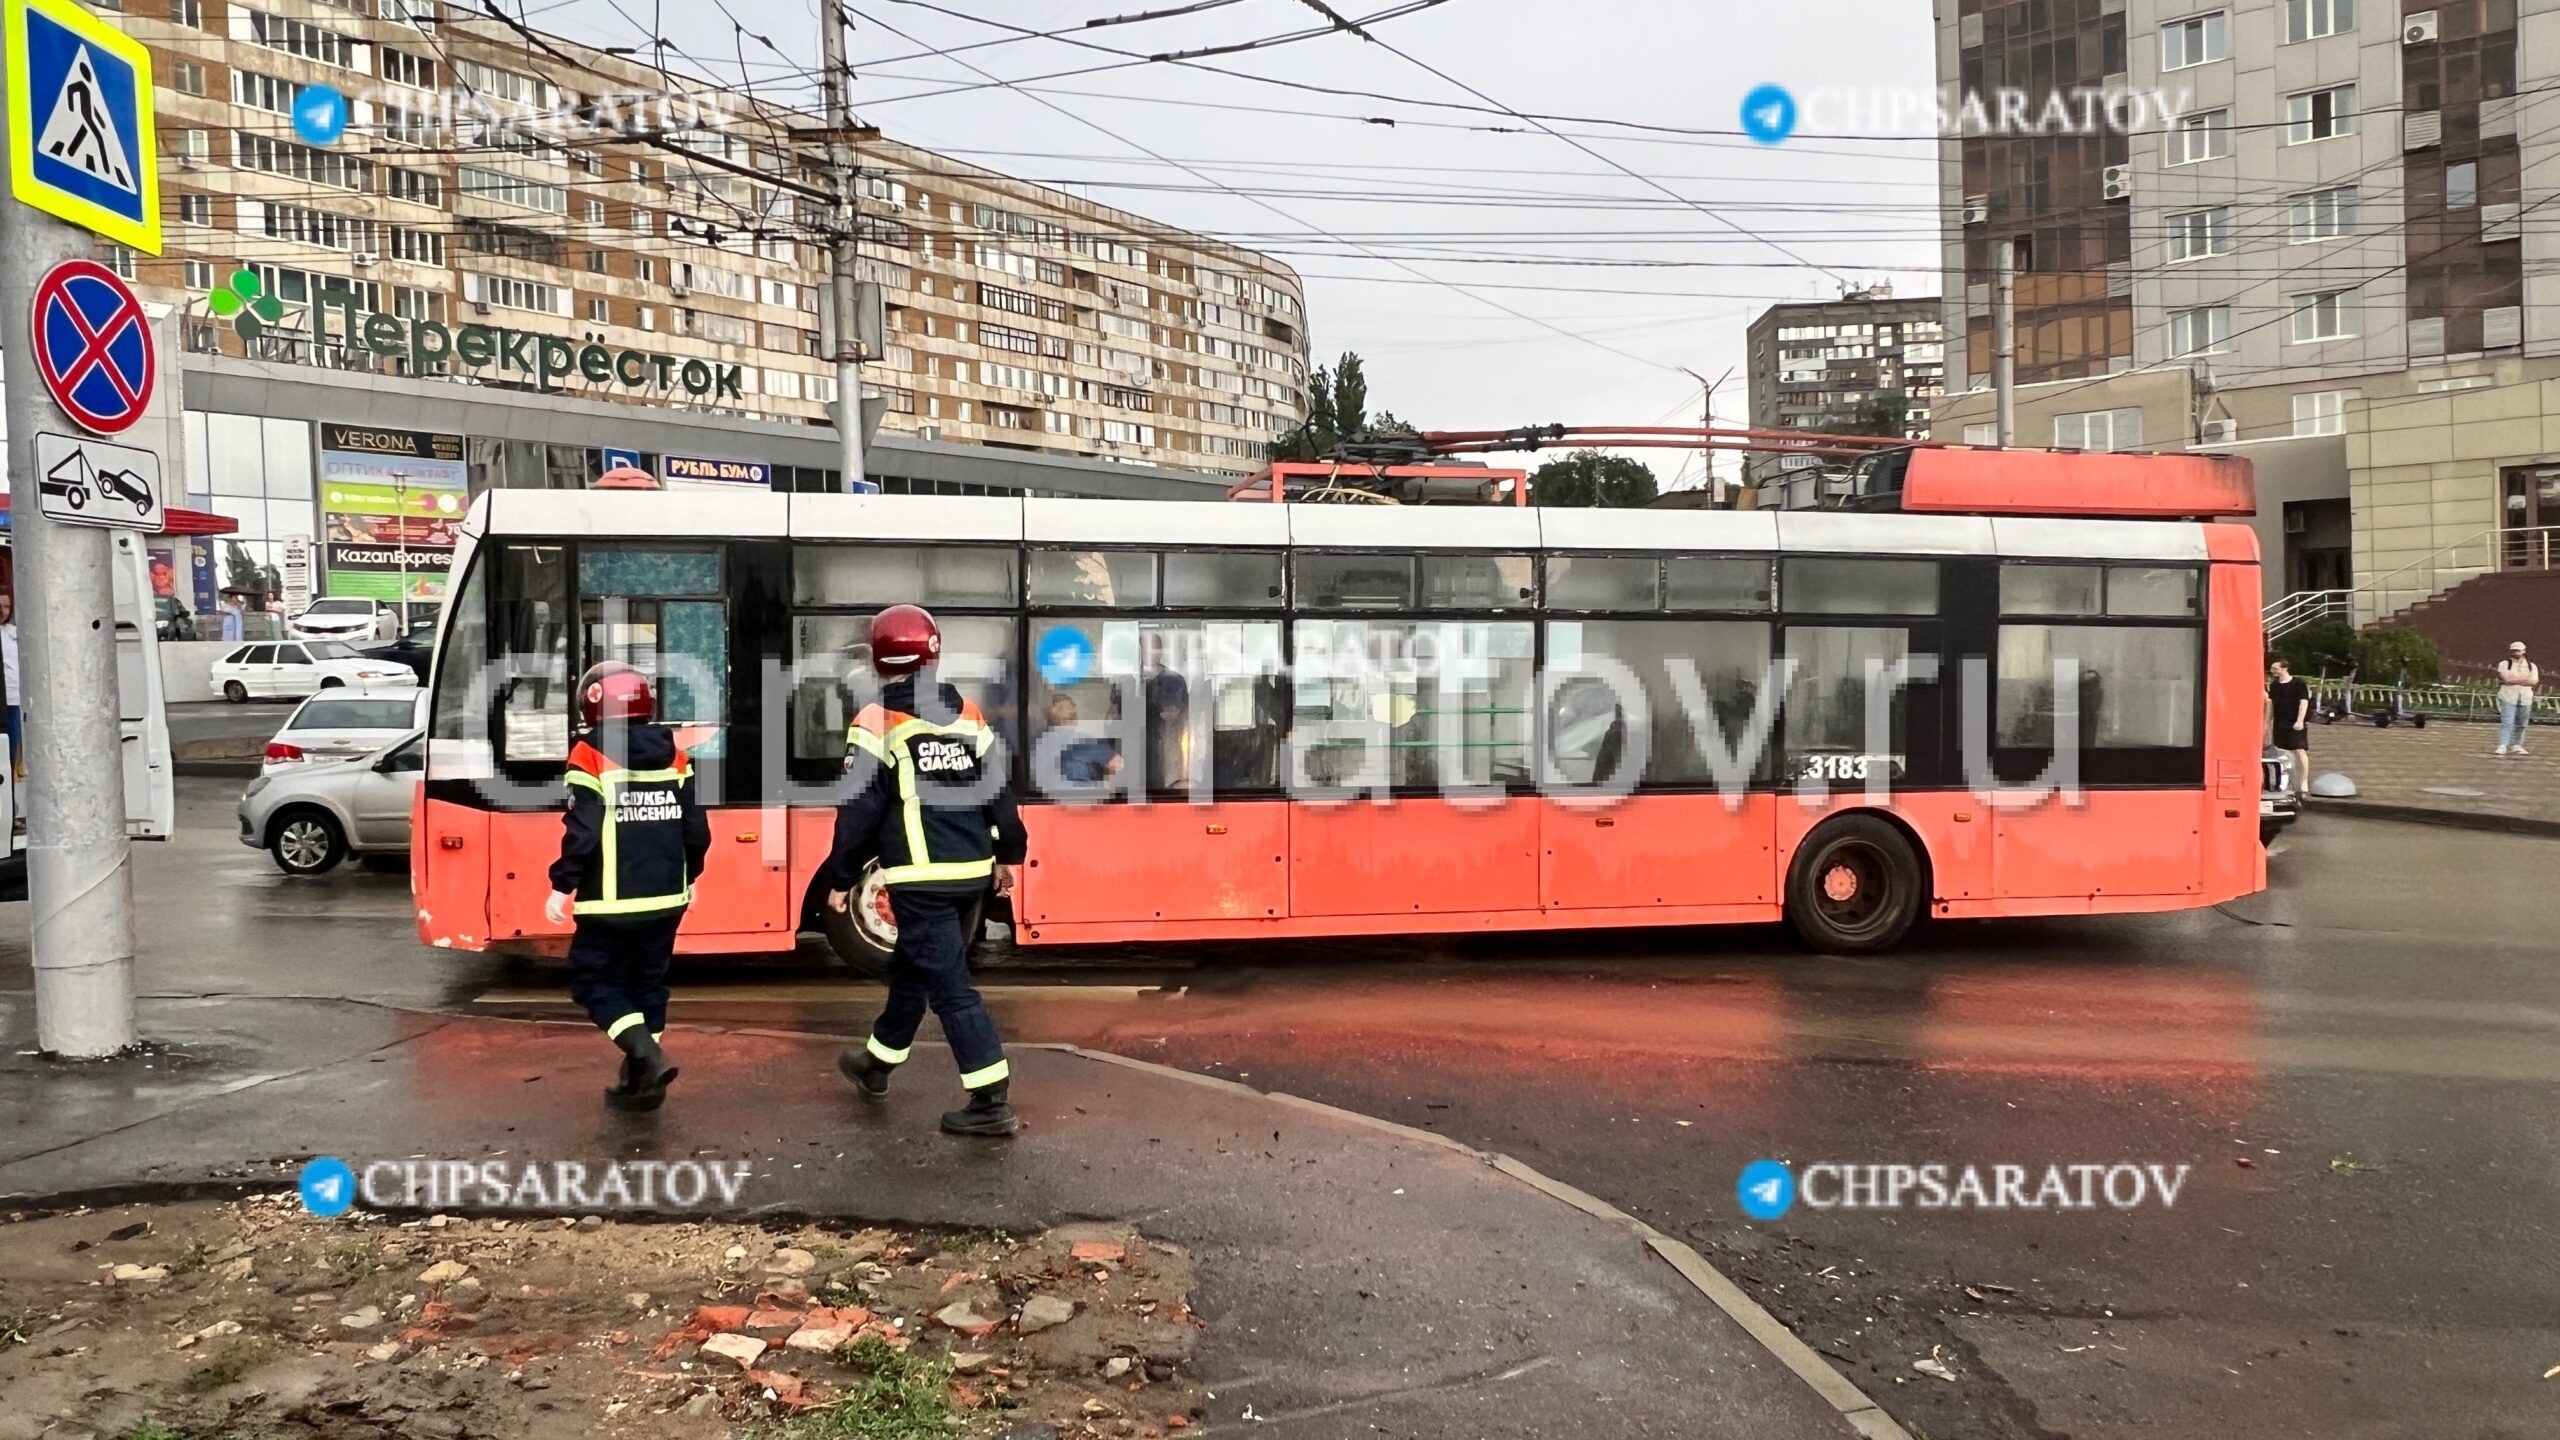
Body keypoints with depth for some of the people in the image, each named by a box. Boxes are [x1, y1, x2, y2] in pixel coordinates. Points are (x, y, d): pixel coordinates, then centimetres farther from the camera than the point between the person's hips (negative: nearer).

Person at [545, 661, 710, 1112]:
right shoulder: (676, 756, 5)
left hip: (610, 903, -5)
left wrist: (562, 887, -5)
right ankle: (641, 1080, 18)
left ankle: (646, 1054, -11)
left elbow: (582, 832, -16)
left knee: (595, 979, 8)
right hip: (666, 898, 5)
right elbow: (697, 830, 8)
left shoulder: (589, 757, -11)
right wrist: (688, 877, 22)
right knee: (648, 982, 16)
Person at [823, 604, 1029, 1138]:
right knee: (913, 968, 23)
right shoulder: (969, 714, 7)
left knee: (950, 986, -4)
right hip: (972, 874, 6)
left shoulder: (876, 723, -9)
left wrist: (841, 879, 0)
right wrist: (1008, 853, 21)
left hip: (920, 879, -6)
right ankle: (877, 1064, 41)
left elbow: (859, 811, -9)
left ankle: (991, 1102, -6)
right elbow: (999, 790, 10)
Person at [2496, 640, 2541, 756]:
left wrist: (2514, 680, -12)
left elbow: (2534, 681, -6)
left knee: (2521, 724, 7)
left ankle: (2516, 746, 17)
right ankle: (2502, 746, -17)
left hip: (2526, 698, 3)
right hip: (2508, 697, -3)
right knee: (2507, 722, -13)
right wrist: (2525, 678, -8)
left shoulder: (2532, 666, 9)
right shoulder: (2504, 664, 2)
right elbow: (2507, 678, -14)